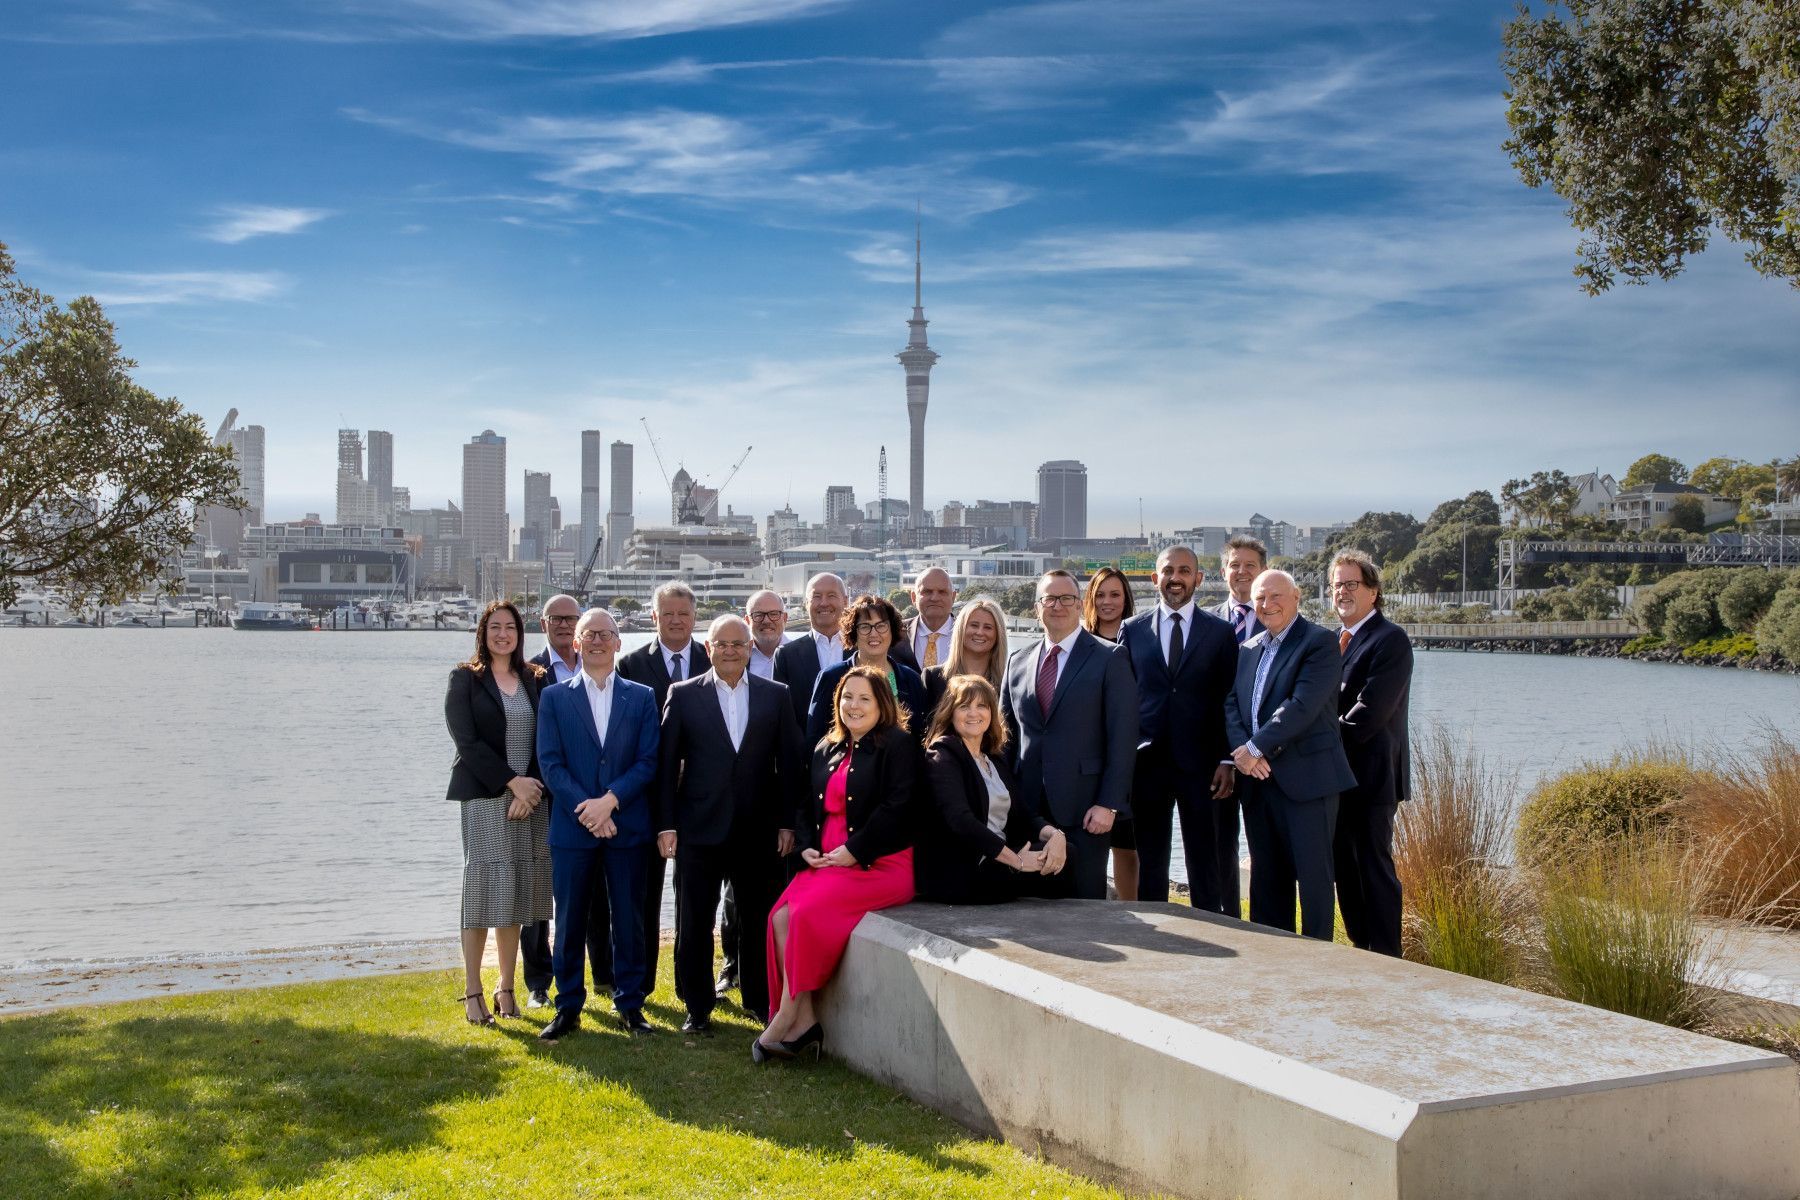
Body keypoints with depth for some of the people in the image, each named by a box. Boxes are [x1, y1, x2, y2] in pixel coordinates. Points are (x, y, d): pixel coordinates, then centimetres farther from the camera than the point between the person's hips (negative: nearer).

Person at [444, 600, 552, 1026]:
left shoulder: (535, 681, 11)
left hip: (530, 795, 3)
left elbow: (546, 741, 6)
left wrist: (530, 789, -8)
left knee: (516, 893, 6)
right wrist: (512, 781, -13)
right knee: (484, 889, -4)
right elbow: (467, 740, -7)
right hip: (484, 795, -3)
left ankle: (506, 989, 13)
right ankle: (472, 994, 2)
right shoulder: (465, 679, 1)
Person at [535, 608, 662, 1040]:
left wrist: (609, 801, -13)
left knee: (629, 919, 4)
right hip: (572, 826, 0)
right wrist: (586, 809, -13)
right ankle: (568, 1008, 14)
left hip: (628, 826, 0)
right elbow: (550, 762, -1)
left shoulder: (642, 697, 8)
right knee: (569, 921, 4)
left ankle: (630, 1004, 15)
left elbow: (648, 761, 0)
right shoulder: (555, 697, 7)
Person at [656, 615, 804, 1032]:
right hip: (699, 828, -1)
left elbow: (790, 762, 5)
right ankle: (697, 1007, 16)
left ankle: (762, 1001, 21)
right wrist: (666, 824, -4)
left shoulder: (775, 695, 5)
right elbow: (666, 763, 1)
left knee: (759, 920, 8)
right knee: (694, 924, 5)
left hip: (758, 830, 1)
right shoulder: (683, 695, 2)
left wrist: (787, 822, 0)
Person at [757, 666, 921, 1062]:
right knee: (781, 915, -19)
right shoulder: (826, 750, 19)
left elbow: (896, 807, -13)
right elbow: (808, 807, 22)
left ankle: (787, 1017, -14)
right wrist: (807, 847, 3)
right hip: (826, 863, 7)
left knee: (808, 912, -26)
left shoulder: (898, 745, -3)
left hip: (880, 865, -7)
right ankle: (804, 1019, -15)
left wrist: (853, 850, -17)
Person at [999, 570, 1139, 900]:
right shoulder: (1018, 662, 13)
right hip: (1028, 807, 4)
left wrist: (1109, 804, -12)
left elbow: (1123, 738, -5)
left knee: (1085, 903, 0)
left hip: (1083, 809, -4)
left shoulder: (1110, 660, -1)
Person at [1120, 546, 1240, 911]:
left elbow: (1230, 702, 4)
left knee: (1209, 868, 2)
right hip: (1147, 764, 1)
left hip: (1202, 766, -1)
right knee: (1148, 867, 5)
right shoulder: (1132, 630, 8)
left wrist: (1227, 760, -5)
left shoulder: (1221, 632, 6)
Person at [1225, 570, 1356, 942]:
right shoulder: (1248, 650, 17)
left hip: (1306, 777, -7)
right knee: (1267, 875, 11)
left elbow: (1303, 705, -17)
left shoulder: (1320, 642, -6)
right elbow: (1232, 705, 10)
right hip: (1258, 779, 7)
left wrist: (1256, 748, -16)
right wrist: (1243, 751, -9)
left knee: (1312, 872, -3)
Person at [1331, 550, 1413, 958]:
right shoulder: (1334, 641, 17)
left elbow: (1370, 711, -17)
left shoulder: (1390, 640, -9)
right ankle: (1361, 953, 21)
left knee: (1375, 867, -4)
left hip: (1371, 775, -8)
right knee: (1346, 868, 12)